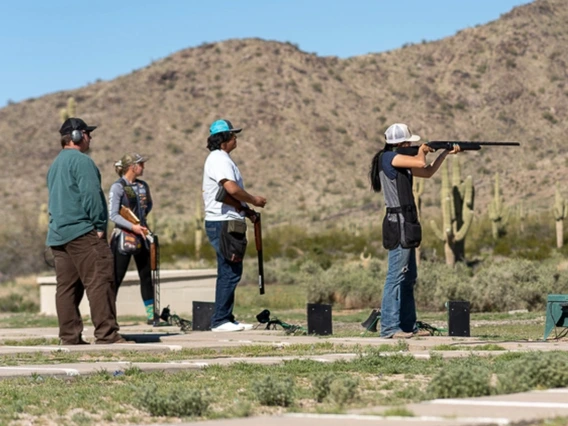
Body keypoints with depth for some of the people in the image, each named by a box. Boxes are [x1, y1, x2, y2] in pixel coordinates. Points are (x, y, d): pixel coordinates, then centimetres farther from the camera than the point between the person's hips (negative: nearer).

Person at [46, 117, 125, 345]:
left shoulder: (55, 164, 21)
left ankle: (69, 335, 6)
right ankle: (106, 333, -16)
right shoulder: (81, 160, -8)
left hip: (57, 234, 10)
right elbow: (91, 194, -16)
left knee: (66, 286, 7)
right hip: (82, 232, -10)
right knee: (99, 280, -11)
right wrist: (99, 225, -11)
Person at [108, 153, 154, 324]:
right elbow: (113, 215, -17)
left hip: (141, 235, 7)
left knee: (146, 277, 9)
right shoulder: (118, 187, -11)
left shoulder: (143, 186, 9)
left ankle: (151, 315, 15)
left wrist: (143, 217, 9)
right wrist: (132, 226, -24)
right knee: (116, 278, -5)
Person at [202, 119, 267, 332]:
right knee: (230, 272, -10)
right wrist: (254, 200, -13)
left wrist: (247, 208, 15)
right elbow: (232, 188, -26)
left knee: (230, 272, 13)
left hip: (228, 222, 11)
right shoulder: (219, 159, -13)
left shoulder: (221, 159, 20)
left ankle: (226, 319, 18)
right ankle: (220, 320, -8)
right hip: (223, 224, -11)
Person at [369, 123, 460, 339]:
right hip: (399, 223, -10)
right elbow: (420, 163, -21)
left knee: (408, 278, 13)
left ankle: (408, 325, 18)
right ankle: (389, 327, -10)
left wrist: (446, 153, 20)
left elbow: (428, 172, 25)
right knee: (396, 276, -10)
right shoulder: (388, 157, -11)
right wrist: (421, 152, 1)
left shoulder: (401, 161, 17)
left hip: (407, 224, 10)